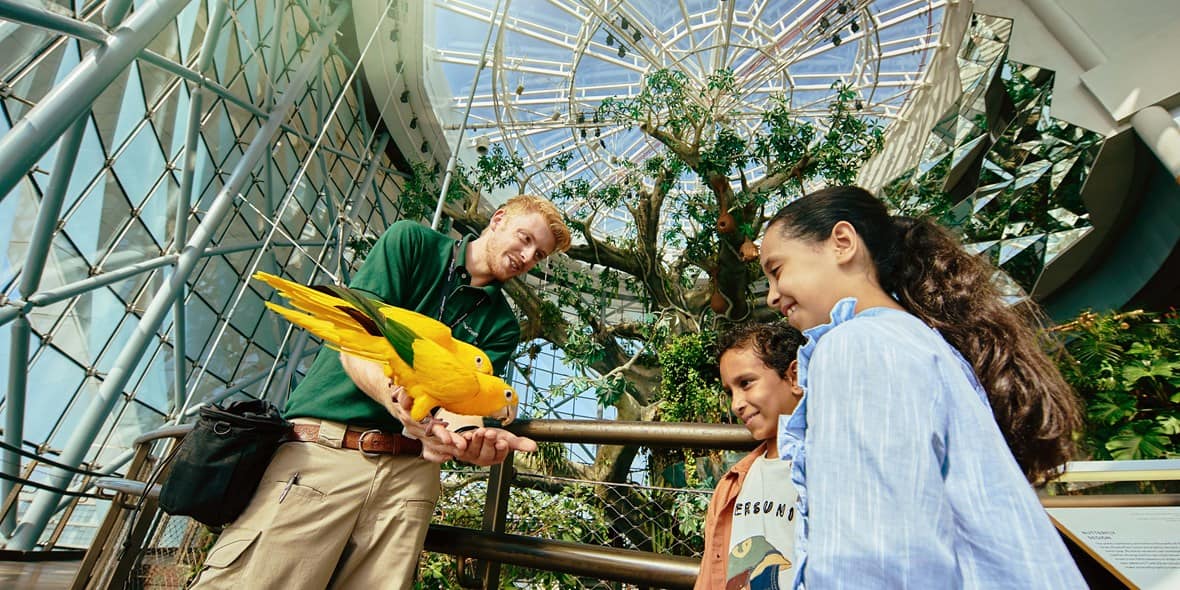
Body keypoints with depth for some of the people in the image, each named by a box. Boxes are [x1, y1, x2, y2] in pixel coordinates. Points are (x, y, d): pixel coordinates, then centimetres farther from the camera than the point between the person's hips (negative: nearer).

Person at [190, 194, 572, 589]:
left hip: (409, 471, 3)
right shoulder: (410, 242, 2)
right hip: (322, 449, -2)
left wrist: (458, 430, -28)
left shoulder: (501, 325, 10)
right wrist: (405, 404, -27)